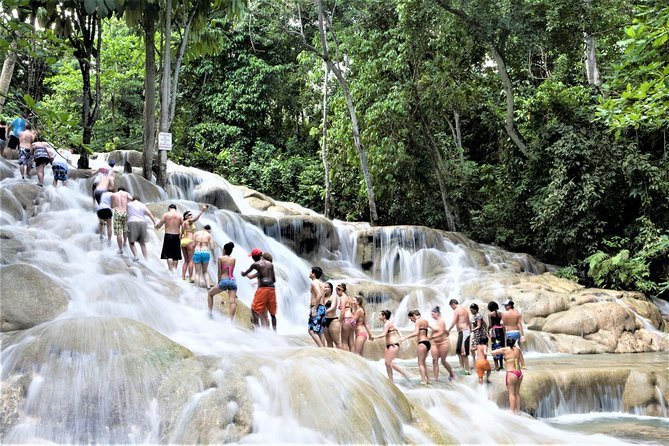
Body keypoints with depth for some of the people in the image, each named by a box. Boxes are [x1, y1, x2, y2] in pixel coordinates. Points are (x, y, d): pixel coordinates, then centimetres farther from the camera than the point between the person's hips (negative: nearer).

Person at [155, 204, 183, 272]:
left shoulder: (166, 214, -1)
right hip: (176, 236, 2)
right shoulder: (180, 216, 5)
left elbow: (159, 225, 1)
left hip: (168, 236, -2)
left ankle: (171, 270, -9)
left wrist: (155, 226, 21)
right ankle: (175, 269, 13)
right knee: (176, 255, 11)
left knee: (168, 254, 0)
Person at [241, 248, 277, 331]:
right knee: (272, 313, 13)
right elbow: (274, 279, 15)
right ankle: (274, 331, 12)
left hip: (262, 289, -5)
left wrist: (242, 272, 33)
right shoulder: (270, 264, 14)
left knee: (254, 310, 0)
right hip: (272, 288, 5)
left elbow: (244, 274, 11)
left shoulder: (255, 264, 0)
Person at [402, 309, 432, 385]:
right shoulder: (425, 321, 15)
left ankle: (423, 380, -9)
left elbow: (416, 333, -20)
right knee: (423, 362, 18)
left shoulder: (418, 321, -9)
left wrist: (405, 338, -21)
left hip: (422, 343, -9)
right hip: (427, 342, 9)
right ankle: (427, 379, 20)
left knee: (420, 363, -4)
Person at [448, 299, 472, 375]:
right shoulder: (464, 310, 19)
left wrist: (448, 330, -8)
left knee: (463, 352, -7)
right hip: (467, 330, 10)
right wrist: (470, 330, 33)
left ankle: (467, 370, -6)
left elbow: (454, 322, -16)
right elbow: (469, 322, 24)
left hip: (463, 332, -10)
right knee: (459, 351, 15)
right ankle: (463, 368, 15)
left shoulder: (456, 310, -8)